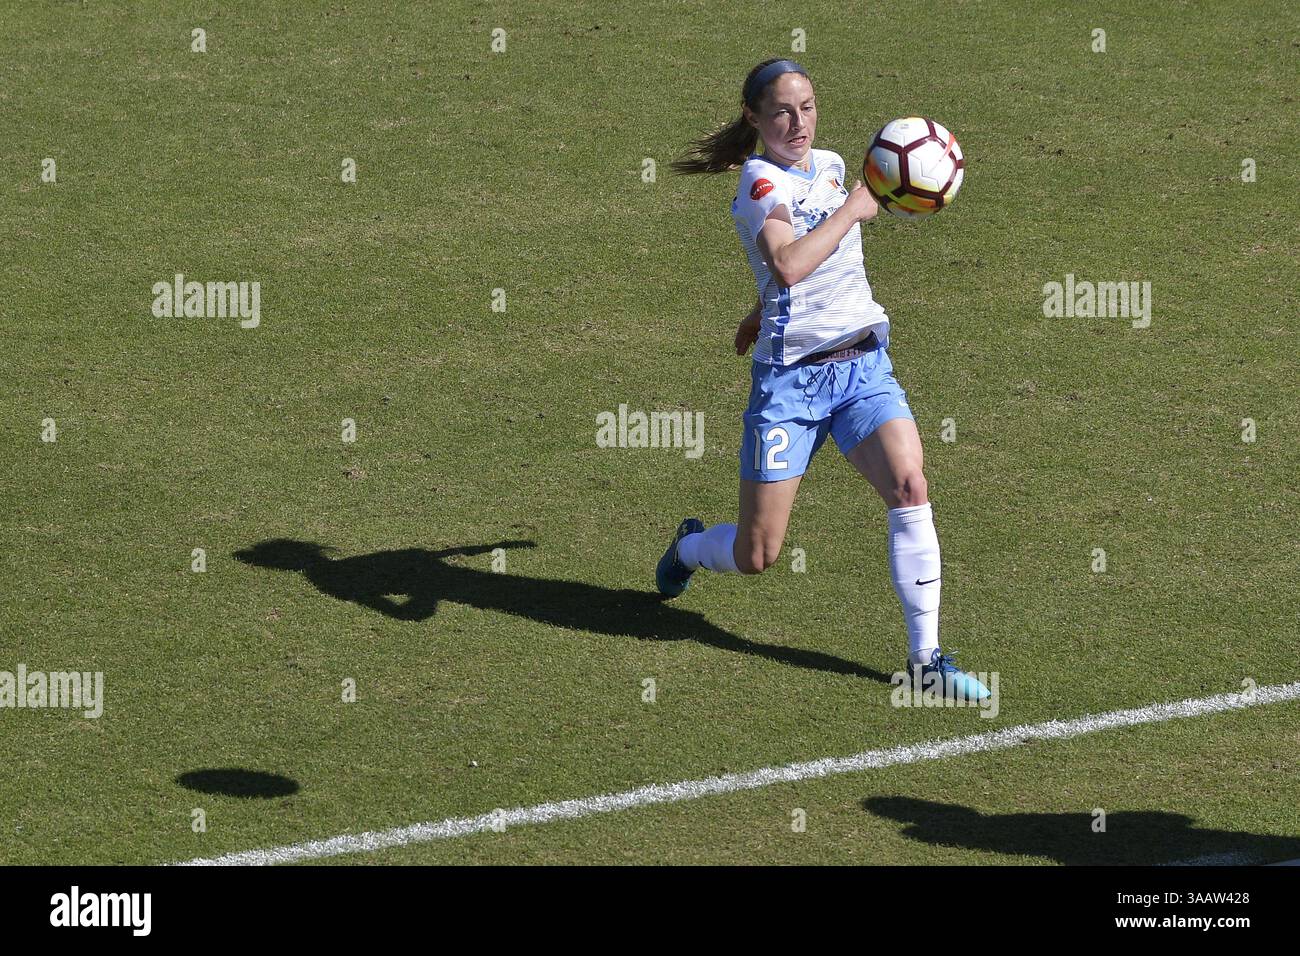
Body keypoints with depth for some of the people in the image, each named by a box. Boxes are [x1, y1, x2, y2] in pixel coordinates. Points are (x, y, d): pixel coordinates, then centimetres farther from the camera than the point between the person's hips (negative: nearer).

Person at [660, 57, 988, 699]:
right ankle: (689, 547, 37)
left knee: (909, 486, -20)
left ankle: (925, 657, -14)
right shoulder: (759, 183, -10)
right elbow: (787, 265, -30)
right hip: (791, 375, -5)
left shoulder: (829, 166, 11)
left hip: (863, 365, 5)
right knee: (756, 556, 0)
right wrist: (851, 209, -20)